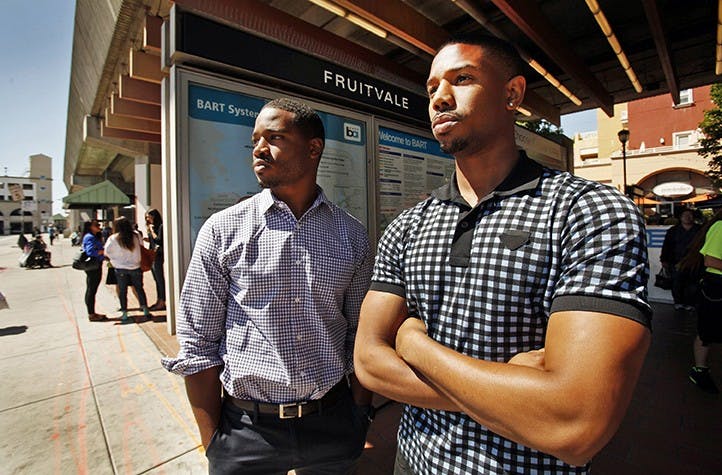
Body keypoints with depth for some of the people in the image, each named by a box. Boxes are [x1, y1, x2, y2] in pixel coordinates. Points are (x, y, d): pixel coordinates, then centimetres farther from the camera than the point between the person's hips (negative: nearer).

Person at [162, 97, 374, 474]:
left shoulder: (352, 235, -3)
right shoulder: (223, 230, -8)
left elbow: (360, 338, 2)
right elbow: (198, 345, -5)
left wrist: (359, 420, 3)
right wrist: (213, 443, -4)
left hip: (332, 424, 2)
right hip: (247, 427, -1)